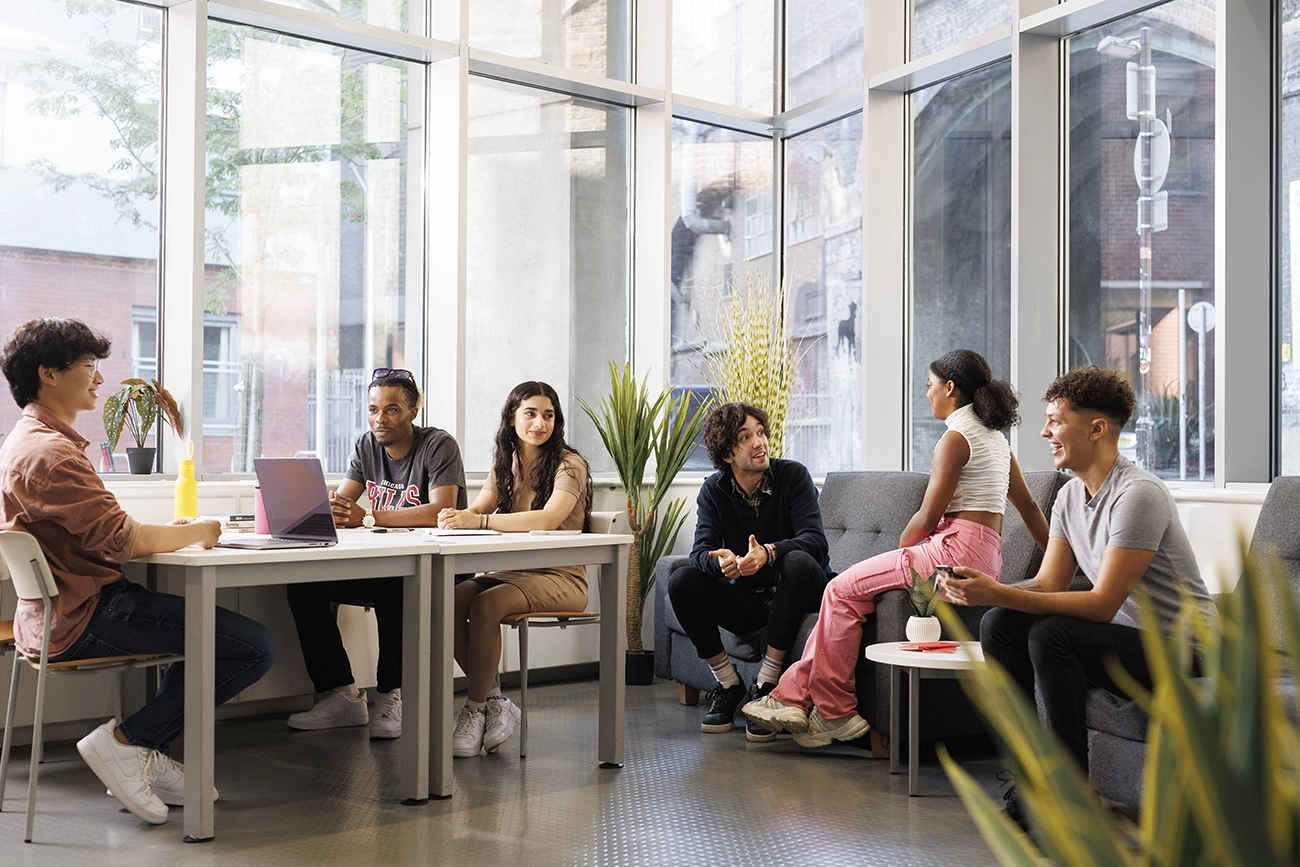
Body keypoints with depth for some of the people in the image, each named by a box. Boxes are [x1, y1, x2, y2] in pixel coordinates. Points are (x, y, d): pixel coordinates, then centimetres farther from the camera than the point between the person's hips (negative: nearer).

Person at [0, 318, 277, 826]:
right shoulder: (50, 453, -19)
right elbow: (119, 540, -23)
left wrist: (169, 530, 7)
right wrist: (196, 533, -6)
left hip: (61, 610, 11)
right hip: (83, 619, -11)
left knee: (210, 622, 27)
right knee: (256, 647, -14)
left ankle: (145, 756, 18)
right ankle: (124, 742, -3)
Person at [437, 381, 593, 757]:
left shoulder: (569, 465, -8)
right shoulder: (506, 464, 14)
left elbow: (548, 519, -25)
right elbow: (477, 508, 0)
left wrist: (480, 521, -34)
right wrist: (456, 517, -25)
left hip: (559, 577, -6)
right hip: (510, 571, 6)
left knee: (485, 605, -31)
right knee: (448, 602, -22)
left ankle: (476, 710, -14)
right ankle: (496, 703, -11)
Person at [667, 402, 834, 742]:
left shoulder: (793, 475, -11)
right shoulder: (714, 490, -2)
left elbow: (816, 541, -23)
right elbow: (701, 551, -15)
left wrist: (768, 553, -43)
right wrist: (722, 561, -40)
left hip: (795, 595, -3)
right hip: (746, 600, 3)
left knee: (798, 561, -35)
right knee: (681, 580, -21)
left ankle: (766, 685, -27)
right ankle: (729, 686, -8)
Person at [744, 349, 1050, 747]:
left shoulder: (956, 438, -10)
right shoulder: (995, 436, 19)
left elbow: (927, 517, -12)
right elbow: (1028, 505, 23)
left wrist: (899, 552, 6)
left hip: (956, 551, -10)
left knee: (843, 590, -5)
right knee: (847, 591, 8)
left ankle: (834, 712, 1)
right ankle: (795, 694, 5)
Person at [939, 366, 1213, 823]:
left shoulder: (1137, 494, -22)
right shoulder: (1070, 495, 6)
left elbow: (1103, 604, -26)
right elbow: (1047, 585, 4)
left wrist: (999, 593, -30)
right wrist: (982, 591, -15)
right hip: (1126, 637, 9)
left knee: (1051, 635, -30)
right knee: (998, 624, -8)